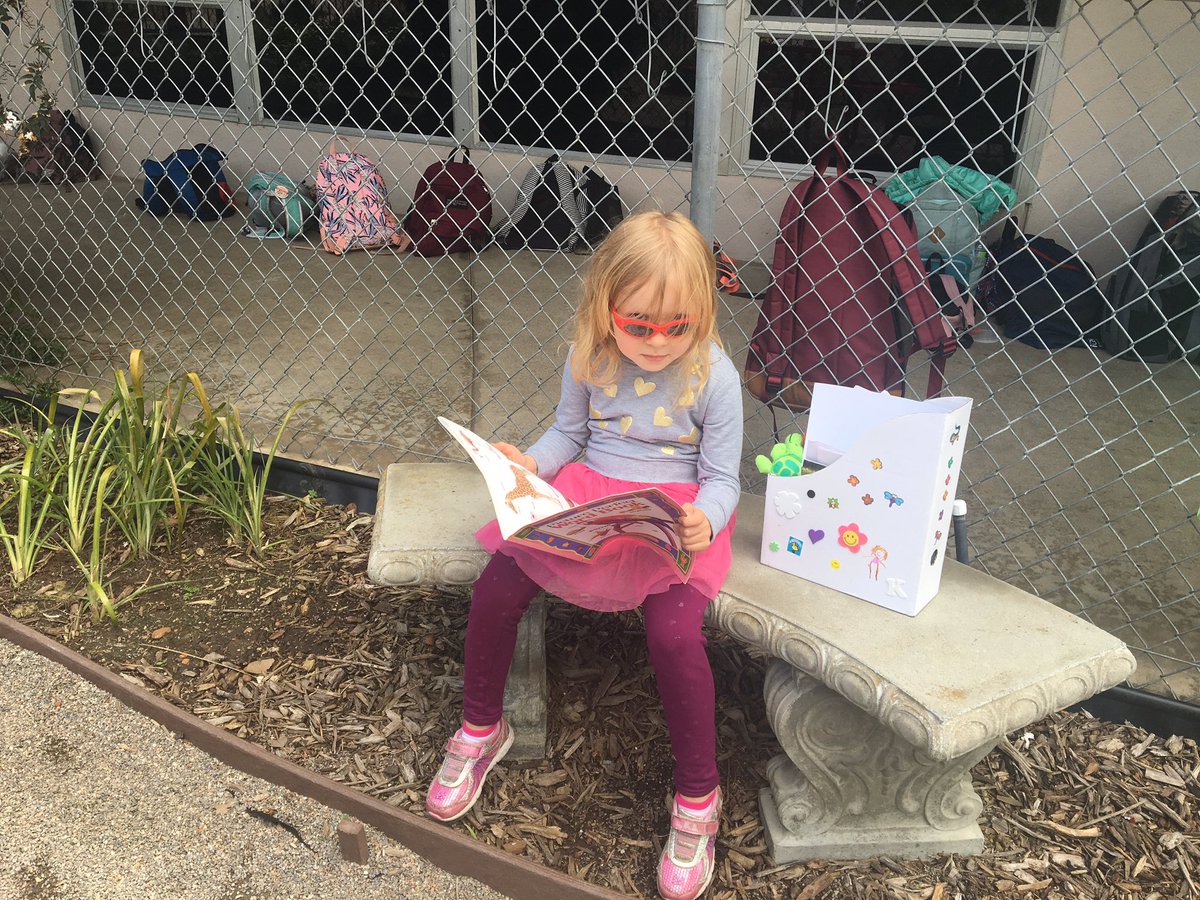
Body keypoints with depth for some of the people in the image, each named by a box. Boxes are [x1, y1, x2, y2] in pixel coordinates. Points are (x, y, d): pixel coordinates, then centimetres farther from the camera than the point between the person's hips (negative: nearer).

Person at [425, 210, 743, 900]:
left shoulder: (712, 376, -14)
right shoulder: (589, 359, -4)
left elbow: (721, 479, -7)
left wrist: (703, 521, -28)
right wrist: (531, 462, -11)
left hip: (677, 512, -4)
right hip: (587, 494, 4)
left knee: (674, 633, -28)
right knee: (496, 589, -13)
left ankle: (698, 799, -3)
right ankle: (481, 730, 16)